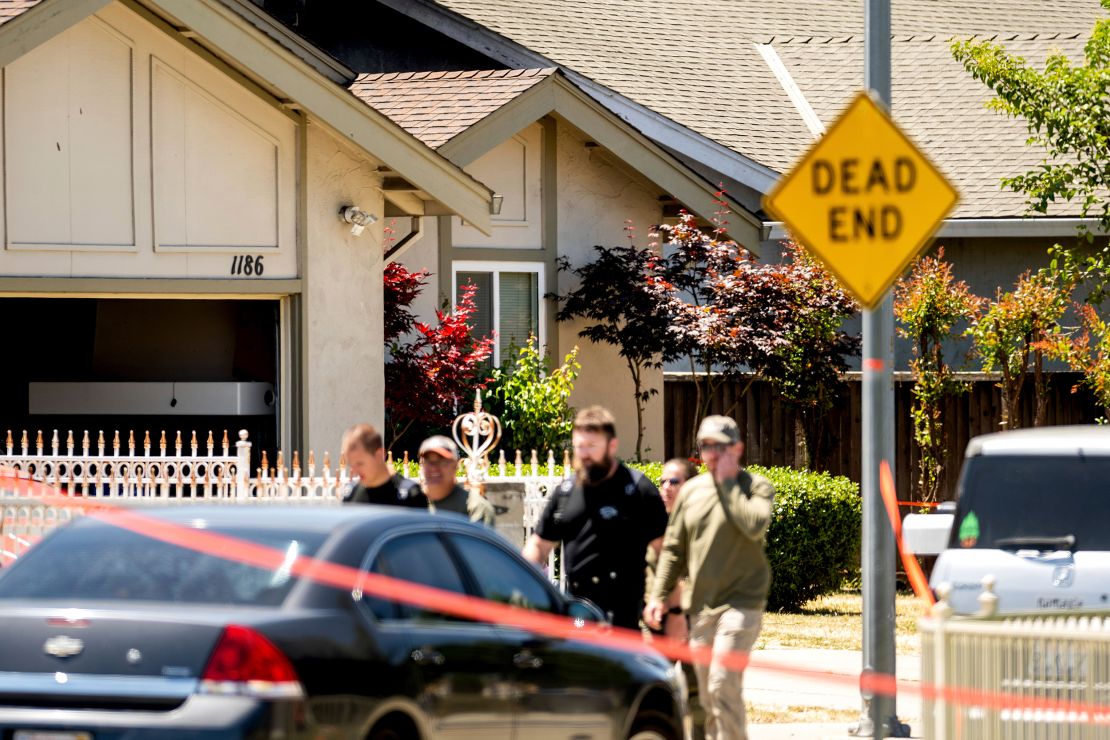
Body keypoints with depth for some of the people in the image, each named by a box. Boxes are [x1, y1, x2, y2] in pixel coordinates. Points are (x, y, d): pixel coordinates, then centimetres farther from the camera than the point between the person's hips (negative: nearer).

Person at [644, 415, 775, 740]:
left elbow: (755, 525, -23)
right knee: (707, 693, 8)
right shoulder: (691, 491, 12)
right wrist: (659, 594, 7)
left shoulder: (757, 487, -2)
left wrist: (728, 482, -15)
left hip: (740, 603, -6)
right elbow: (674, 548, 16)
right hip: (700, 607, 6)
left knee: (723, 684, -19)